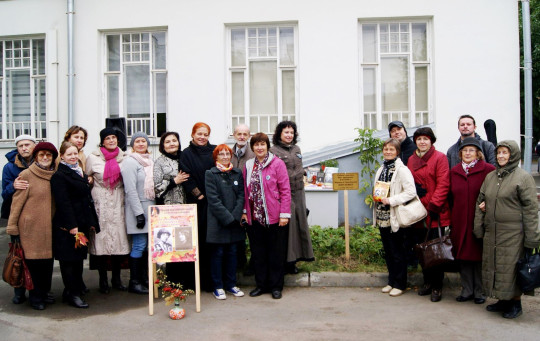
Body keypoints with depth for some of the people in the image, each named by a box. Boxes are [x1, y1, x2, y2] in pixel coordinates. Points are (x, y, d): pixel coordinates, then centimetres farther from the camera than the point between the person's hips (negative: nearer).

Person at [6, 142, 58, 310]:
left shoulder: (55, 175, 10)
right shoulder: (26, 175, -5)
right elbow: (17, 201, -4)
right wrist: (12, 226, -5)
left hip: (49, 226, 5)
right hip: (31, 226, -5)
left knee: (48, 260, 8)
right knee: (33, 261, 0)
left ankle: (44, 293, 24)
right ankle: (35, 297, 13)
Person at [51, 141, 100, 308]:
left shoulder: (81, 173, 16)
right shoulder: (59, 175, -10)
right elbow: (63, 202, -17)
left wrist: (92, 221, 14)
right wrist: (72, 225, -21)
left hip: (82, 223, 8)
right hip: (67, 225, -8)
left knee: (79, 256, 17)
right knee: (69, 259, -2)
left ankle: (77, 286, 30)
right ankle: (72, 293, 4)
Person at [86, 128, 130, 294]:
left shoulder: (124, 157, 8)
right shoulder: (93, 158, 2)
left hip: (119, 203, 2)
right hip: (100, 203, -2)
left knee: (119, 238, 2)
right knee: (101, 238, -2)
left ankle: (116, 278, 15)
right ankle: (103, 279, 9)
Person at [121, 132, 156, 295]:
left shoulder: (150, 161, 15)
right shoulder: (131, 162, -8)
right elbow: (130, 190, -14)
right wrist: (139, 213, -17)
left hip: (150, 207, 7)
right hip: (138, 209, -7)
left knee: (145, 245, 9)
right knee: (139, 245, -6)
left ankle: (142, 279, 17)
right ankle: (134, 282, 3)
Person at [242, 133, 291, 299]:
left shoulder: (277, 163, -6)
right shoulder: (248, 165, 10)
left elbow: (285, 190, -8)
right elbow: (246, 191, 13)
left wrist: (284, 214, -12)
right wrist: (245, 211, 7)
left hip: (274, 217, -4)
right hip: (255, 217, 4)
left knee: (276, 253, 5)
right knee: (258, 253, 10)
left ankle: (276, 286, 17)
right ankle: (261, 284, 23)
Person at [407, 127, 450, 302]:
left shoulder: (439, 158, -5)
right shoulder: (411, 159, 13)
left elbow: (443, 184, -11)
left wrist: (434, 205, -16)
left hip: (435, 212, -6)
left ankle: (437, 287, 9)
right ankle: (427, 282, 24)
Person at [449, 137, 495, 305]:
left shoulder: (488, 170, -5)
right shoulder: (454, 171, 9)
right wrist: (451, 219, 11)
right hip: (460, 222, 4)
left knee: (479, 256, 4)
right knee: (463, 256, 9)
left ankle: (479, 292, 17)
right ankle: (467, 290, 21)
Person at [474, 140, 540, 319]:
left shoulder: (523, 177, -6)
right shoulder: (490, 177, 12)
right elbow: (480, 202, 17)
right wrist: (478, 227, 10)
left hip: (513, 233, -6)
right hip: (491, 232, 6)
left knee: (512, 267, 0)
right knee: (493, 266, 11)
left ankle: (515, 302, 16)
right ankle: (503, 299, 26)